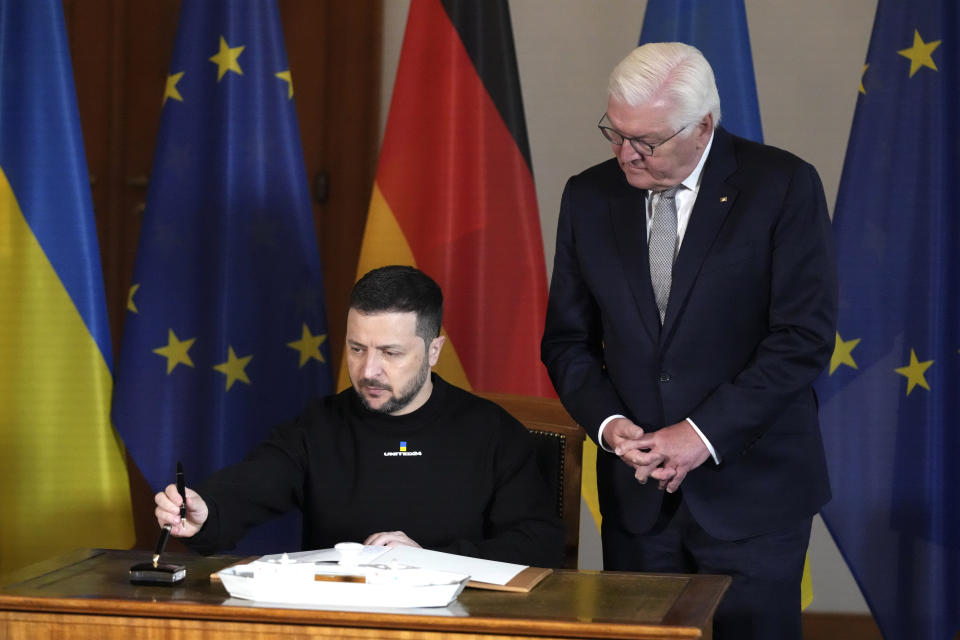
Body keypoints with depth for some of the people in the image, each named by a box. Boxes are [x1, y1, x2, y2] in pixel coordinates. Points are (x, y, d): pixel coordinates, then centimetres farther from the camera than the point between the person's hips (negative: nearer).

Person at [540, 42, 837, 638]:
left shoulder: (783, 186, -8)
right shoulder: (590, 196, 5)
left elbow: (805, 336, -12)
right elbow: (567, 339, 9)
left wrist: (705, 433, -17)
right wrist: (608, 423, -9)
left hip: (752, 486, -3)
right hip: (637, 493, 3)